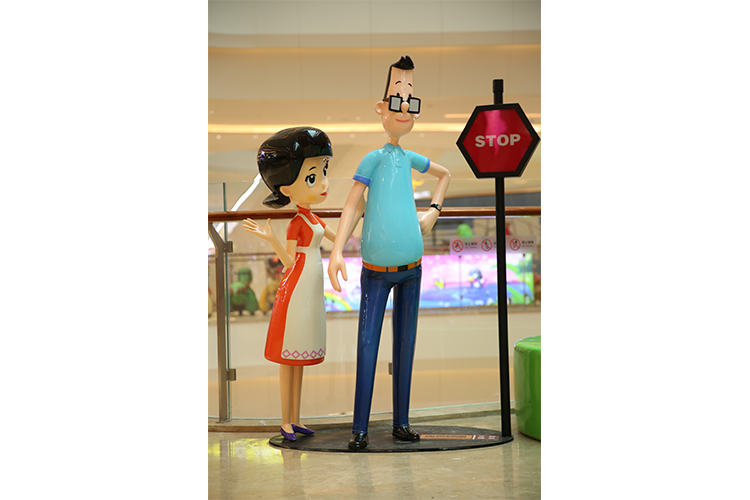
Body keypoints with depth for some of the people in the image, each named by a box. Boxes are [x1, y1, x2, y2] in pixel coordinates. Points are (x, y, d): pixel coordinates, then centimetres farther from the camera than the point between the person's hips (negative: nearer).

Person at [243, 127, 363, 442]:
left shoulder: (314, 220, 10)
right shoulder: (297, 223, -13)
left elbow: (339, 238, 23)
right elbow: (289, 262, -14)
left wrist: (355, 215, 21)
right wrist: (271, 240, -28)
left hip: (312, 293, 9)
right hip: (296, 291, -9)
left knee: (300, 357, 13)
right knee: (288, 357, -1)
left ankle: (295, 418, 20)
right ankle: (286, 422, 6)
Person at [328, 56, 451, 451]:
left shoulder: (409, 158, 7)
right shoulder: (374, 158, -7)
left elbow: (445, 174, 27)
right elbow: (352, 204, -10)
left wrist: (433, 212, 15)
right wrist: (336, 251, -19)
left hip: (410, 269, 5)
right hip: (376, 271, -5)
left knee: (405, 344, 10)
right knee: (367, 344, -3)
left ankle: (401, 423, 19)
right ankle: (360, 428, 4)